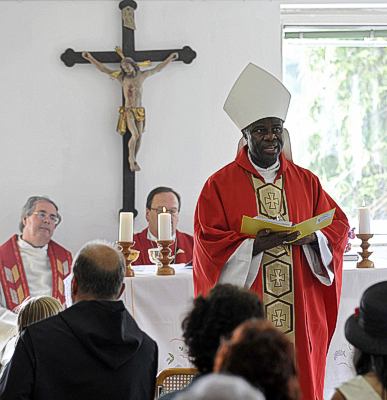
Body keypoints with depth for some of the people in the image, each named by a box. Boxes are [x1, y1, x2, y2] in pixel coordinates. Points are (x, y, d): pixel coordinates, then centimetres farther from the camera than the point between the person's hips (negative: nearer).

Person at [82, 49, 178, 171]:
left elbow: (156, 69, 18)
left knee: (139, 136, -2)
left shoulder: (141, 75, 7)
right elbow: (103, 69, -1)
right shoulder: (122, 77, -1)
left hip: (139, 111, 4)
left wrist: (169, 59, 21)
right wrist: (90, 58, -6)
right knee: (135, 135, -19)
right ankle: (132, 159, -2)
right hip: (128, 111, -4)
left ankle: (133, 161, 9)